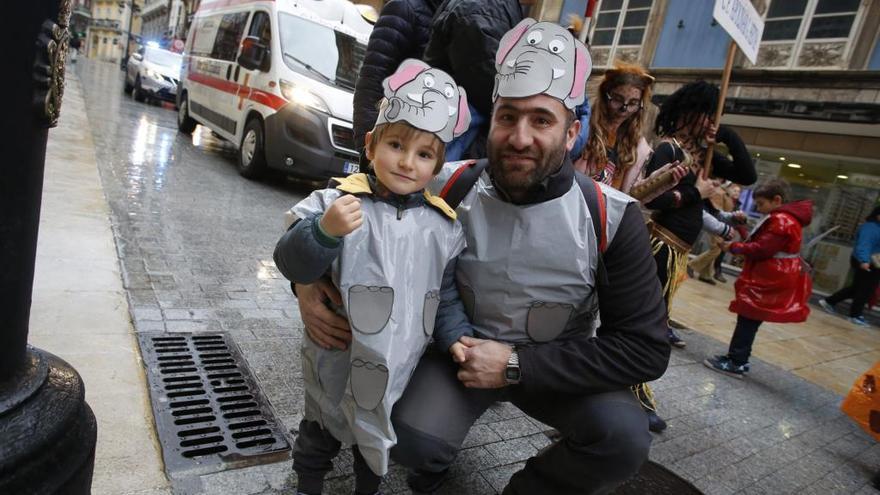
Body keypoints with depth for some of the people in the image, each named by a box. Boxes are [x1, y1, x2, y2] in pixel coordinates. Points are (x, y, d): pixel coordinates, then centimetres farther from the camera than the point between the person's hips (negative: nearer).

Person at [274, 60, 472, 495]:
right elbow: (292, 265, -19)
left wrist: (454, 337, -6)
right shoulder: (337, 202, -14)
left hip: (401, 370, 3)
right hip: (337, 362, -2)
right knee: (320, 433, 22)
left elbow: (446, 292, 6)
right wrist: (324, 230, -36)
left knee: (377, 441, 24)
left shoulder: (444, 226, -3)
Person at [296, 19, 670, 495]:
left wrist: (518, 365, -25)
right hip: (461, 348, 0)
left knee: (625, 438, -26)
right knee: (410, 439, -26)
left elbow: (645, 347, -18)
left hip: (554, 365, 1)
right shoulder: (446, 188, -18)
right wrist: (307, 280, -24)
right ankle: (437, 456, 14)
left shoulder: (612, 219, -19)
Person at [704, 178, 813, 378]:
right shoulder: (784, 219, 18)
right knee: (749, 319, 13)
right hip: (770, 279, 10)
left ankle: (736, 363, -1)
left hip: (770, 282, -10)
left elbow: (761, 249, -22)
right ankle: (736, 358, 19)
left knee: (748, 319, -6)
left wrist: (733, 247, -13)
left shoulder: (781, 221, -17)